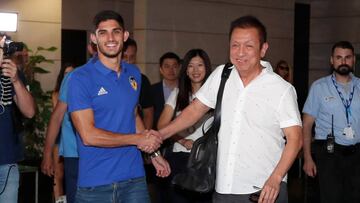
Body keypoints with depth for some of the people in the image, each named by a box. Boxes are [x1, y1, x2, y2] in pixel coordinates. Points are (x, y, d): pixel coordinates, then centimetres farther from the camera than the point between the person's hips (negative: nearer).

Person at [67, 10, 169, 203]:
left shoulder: (134, 74, 9)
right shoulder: (80, 78, -9)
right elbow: (88, 135, -15)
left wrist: (153, 152, 11)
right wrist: (138, 139, -9)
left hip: (134, 177, 4)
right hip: (95, 183, -4)